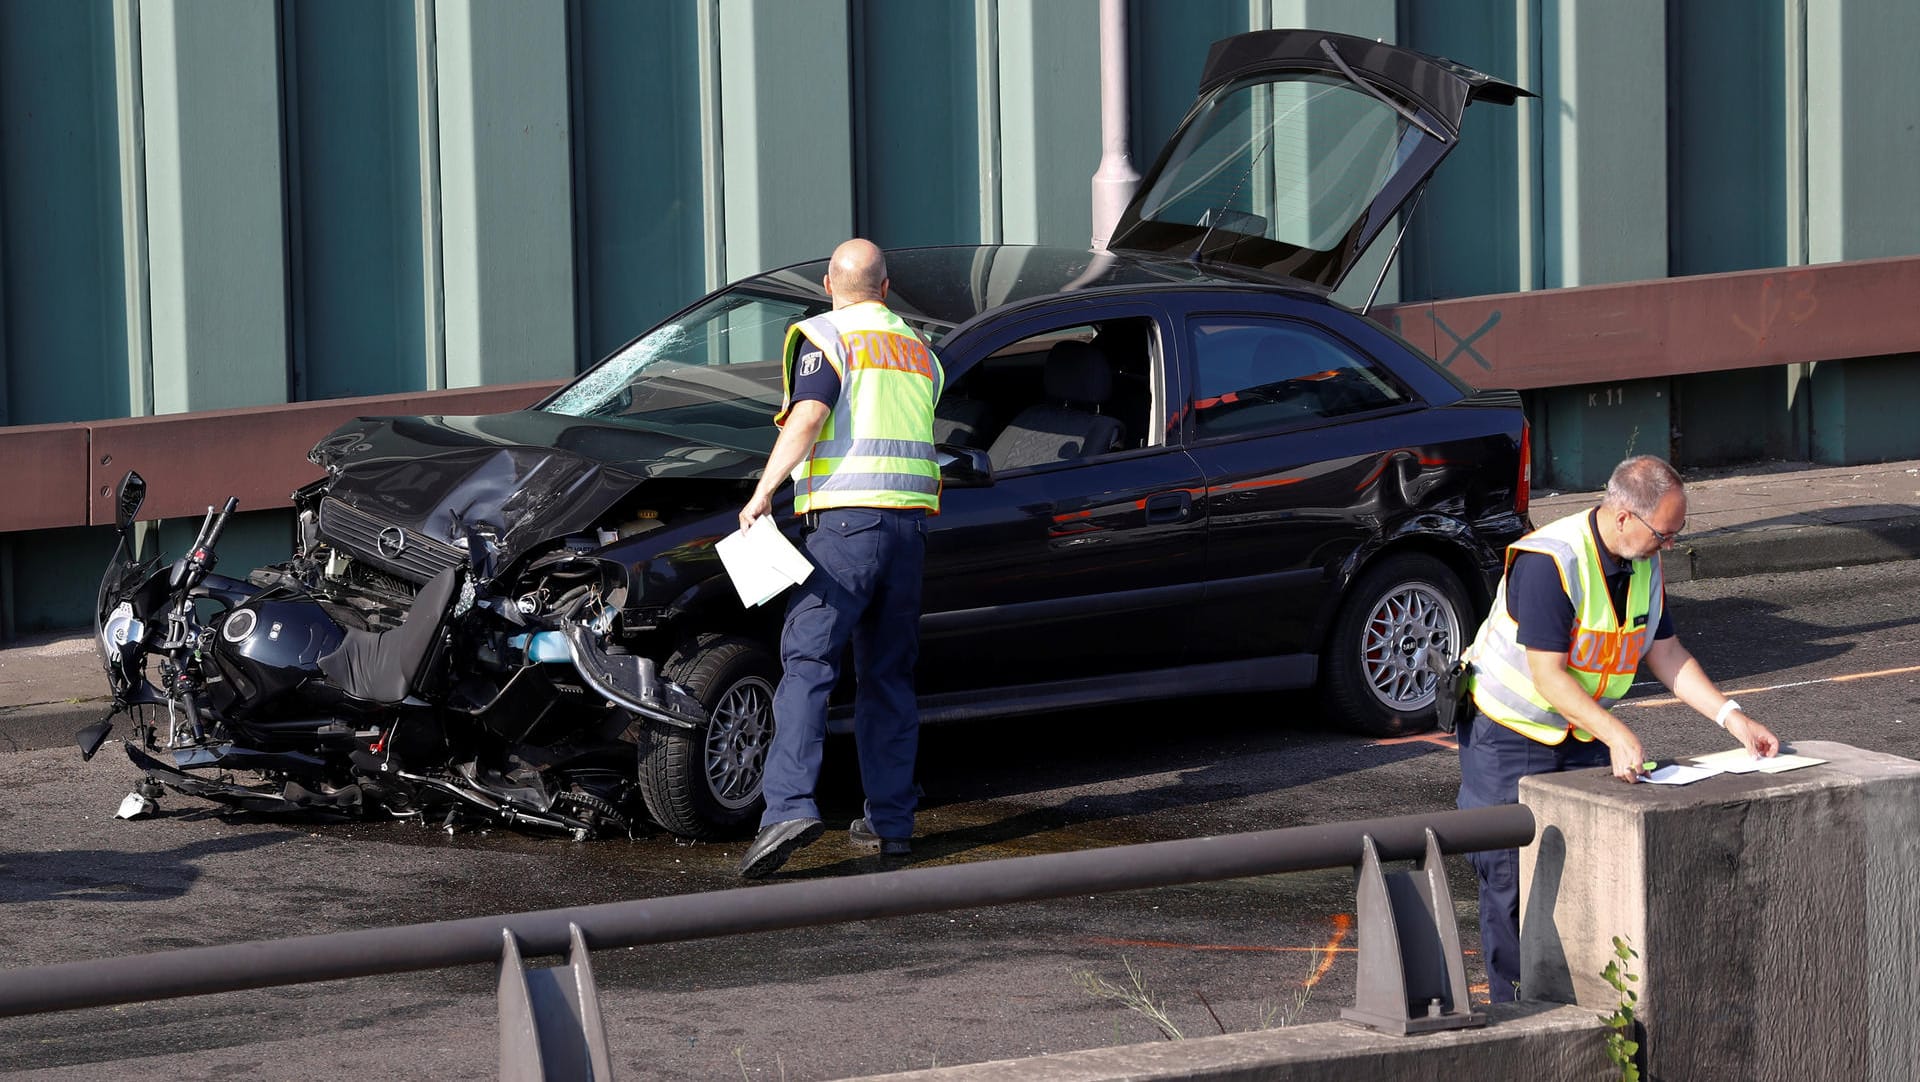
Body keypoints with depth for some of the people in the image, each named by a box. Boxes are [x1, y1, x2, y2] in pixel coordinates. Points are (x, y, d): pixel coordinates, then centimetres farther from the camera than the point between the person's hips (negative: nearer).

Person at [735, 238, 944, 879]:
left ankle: (789, 804, -27)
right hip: (909, 522, 6)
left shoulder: (824, 338, 0)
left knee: (807, 664, -12)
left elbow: (808, 417, -15)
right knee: (889, 676, 14)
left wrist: (763, 491, -19)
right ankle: (890, 821, 14)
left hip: (846, 520, -6)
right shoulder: (919, 352, 21)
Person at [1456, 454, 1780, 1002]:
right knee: (1512, 871, -5)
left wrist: (1732, 717, -5)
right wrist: (1616, 734, -38)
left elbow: (1667, 654, 5)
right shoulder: (1549, 562, -28)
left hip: (1585, 736, 7)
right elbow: (1548, 674, -30)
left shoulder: (1645, 565, -3)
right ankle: (1514, 1008, 4)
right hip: (1509, 732, -7)